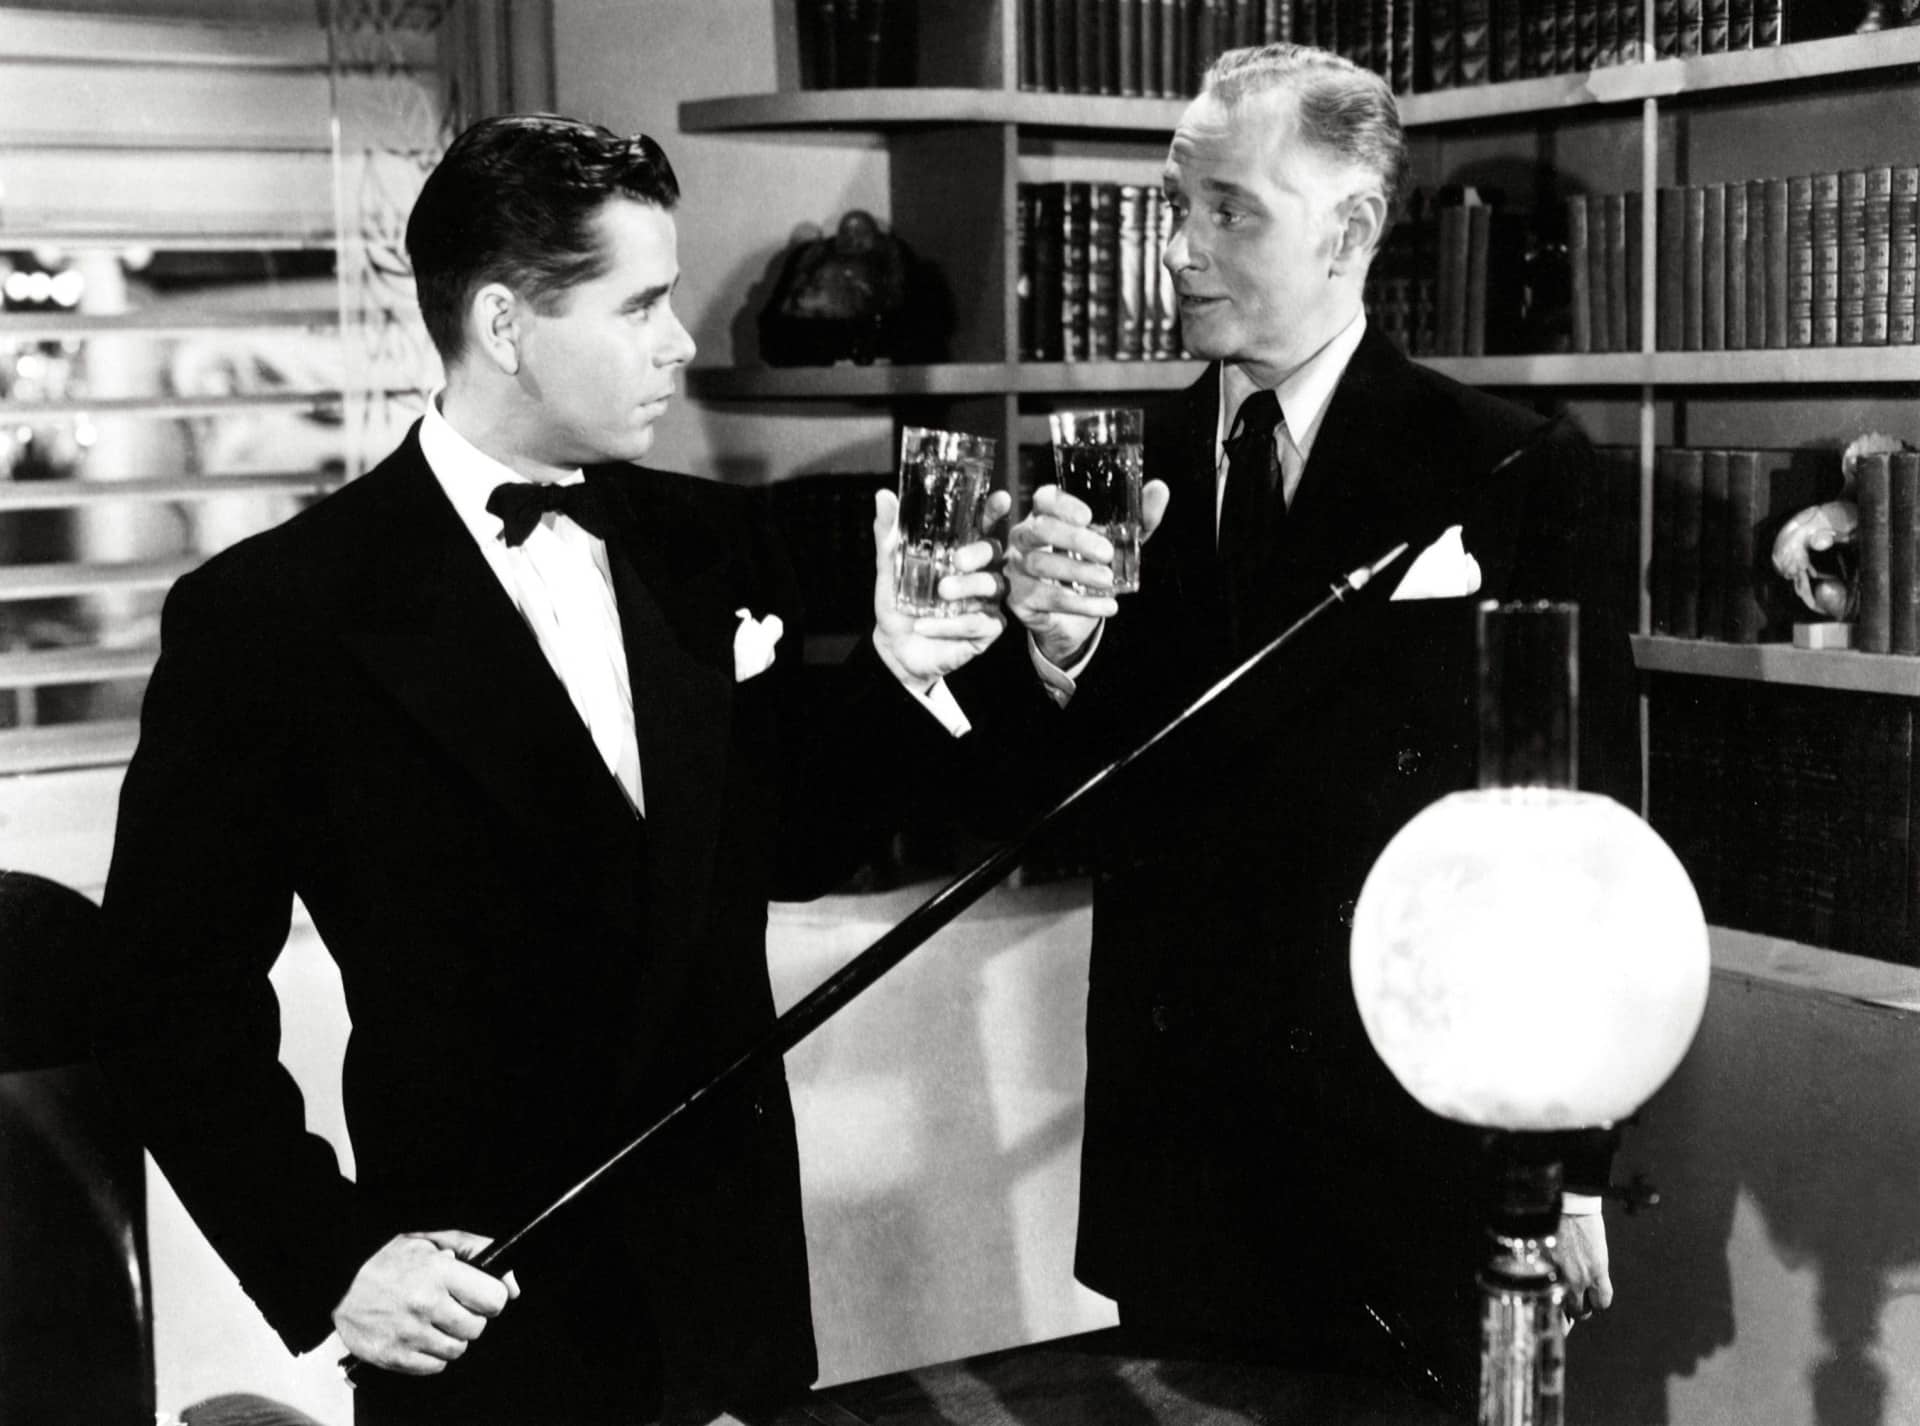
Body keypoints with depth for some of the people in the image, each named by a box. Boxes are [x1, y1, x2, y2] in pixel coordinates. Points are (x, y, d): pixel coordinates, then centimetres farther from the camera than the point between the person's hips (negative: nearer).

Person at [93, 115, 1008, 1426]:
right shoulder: (272, 615, -13)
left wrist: (894, 672, -5)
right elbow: (178, 996, -8)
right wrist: (327, 1258, -14)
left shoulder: (713, 547, 2)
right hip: (481, 1311, -4)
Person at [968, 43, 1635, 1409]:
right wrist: (1054, 647, -17)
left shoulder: (1510, 472, -9)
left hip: (1411, 1138, -3)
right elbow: (1073, 800, 4)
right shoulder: (1129, 470, 3)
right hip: (1171, 1138, 4)